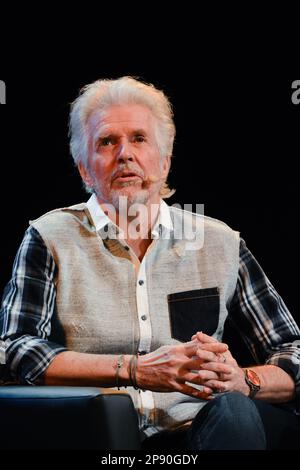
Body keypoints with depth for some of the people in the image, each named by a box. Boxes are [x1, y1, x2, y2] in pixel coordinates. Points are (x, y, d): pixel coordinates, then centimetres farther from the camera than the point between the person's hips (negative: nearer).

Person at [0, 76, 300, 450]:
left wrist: (241, 380, -13)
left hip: (193, 432, 3)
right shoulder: (50, 240, 7)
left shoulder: (219, 243, 12)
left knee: (233, 409, -32)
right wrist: (136, 370, -17)